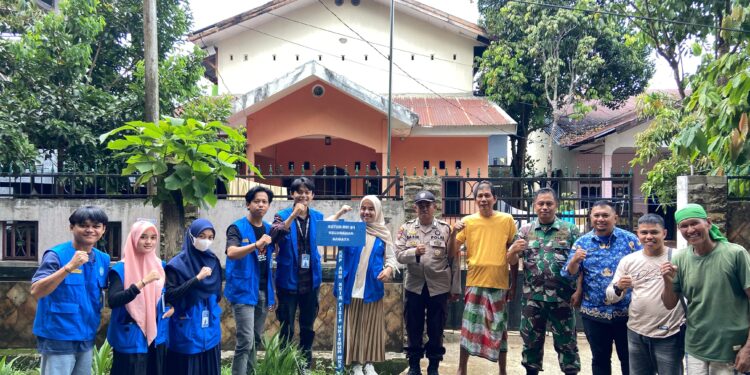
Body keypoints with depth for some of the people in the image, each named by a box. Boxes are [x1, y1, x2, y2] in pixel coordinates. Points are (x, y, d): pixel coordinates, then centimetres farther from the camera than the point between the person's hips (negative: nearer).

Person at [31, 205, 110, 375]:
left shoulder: (103, 259, 5)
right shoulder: (56, 255, -12)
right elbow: (36, 291, -22)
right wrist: (69, 267, -29)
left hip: (87, 338, 6)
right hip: (58, 338, -6)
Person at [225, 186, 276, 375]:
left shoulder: (269, 229, 10)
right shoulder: (237, 228, -8)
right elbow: (231, 253, -26)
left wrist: (272, 292, 14)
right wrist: (257, 244, -40)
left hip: (263, 291, 6)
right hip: (244, 291, -6)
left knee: (256, 340, 14)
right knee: (245, 340, -11)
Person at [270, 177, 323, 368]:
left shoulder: (318, 217, 4)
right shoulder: (283, 215, -6)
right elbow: (274, 237, -23)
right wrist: (293, 216, -33)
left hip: (311, 280, 3)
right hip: (288, 280, -3)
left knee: (307, 326, 14)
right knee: (287, 328, 4)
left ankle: (306, 364, 28)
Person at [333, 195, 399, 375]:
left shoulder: (384, 234, 5)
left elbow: (391, 257, 6)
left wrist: (389, 269, -15)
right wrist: (339, 214, -21)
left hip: (372, 288, 1)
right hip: (351, 287, -1)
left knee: (370, 325, 8)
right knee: (352, 325, 5)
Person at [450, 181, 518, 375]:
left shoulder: (507, 220, 0)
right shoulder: (467, 221, 1)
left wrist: (514, 282, 5)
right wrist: (454, 232, -15)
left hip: (499, 284, 0)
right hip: (475, 283, 0)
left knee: (500, 329, 10)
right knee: (469, 328, 3)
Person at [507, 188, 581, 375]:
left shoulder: (570, 230, 0)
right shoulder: (525, 230, 6)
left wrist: (578, 290, -8)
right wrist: (513, 250, -17)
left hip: (562, 297, -2)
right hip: (532, 297, 2)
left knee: (566, 341, 8)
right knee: (531, 341, 12)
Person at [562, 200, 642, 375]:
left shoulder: (630, 239, -1)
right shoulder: (582, 242, 2)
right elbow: (569, 275, -1)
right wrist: (574, 260, -21)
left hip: (626, 312, -1)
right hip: (594, 313, 1)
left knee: (629, 359, 11)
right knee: (600, 359, 13)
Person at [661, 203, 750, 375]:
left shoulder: (735, 254, -12)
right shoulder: (679, 260, -2)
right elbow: (670, 304, 5)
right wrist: (668, 282, -15)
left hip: (732, 350, -3)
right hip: (694, 349, 3)